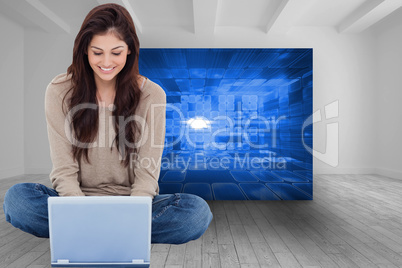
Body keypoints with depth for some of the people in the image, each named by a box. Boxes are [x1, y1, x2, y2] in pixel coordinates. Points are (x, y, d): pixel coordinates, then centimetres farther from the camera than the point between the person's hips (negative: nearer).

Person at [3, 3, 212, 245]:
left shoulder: (152, 95, -8)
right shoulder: (59, 91, -4)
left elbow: (147, 173, -10)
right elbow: (64, 170, -7)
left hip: (133, 201, 0)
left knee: (197, 211, -25)